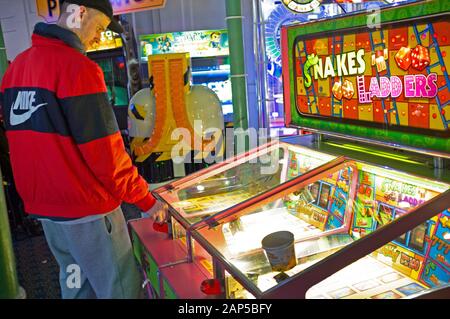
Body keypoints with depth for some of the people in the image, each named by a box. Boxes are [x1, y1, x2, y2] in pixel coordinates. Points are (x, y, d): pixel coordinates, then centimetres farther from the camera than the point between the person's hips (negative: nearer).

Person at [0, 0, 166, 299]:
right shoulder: (78, 67, -18)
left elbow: (24, 137, 12)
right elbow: (104, 152, -20)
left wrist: (42, 188, 18)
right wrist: (145, 198, -10)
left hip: (41, 204, 9)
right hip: (86, 207, -8)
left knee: (76, 283, 23)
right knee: (121, 288, 5)